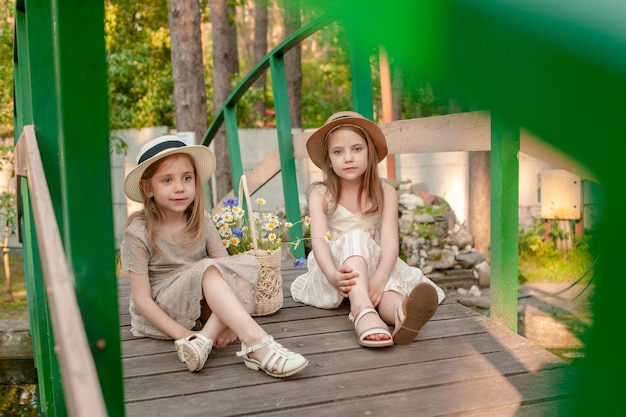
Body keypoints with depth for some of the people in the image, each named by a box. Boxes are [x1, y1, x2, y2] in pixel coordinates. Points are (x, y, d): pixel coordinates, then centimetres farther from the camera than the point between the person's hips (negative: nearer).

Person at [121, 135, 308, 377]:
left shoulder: (202, 223, 0)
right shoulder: (138, 233, -12)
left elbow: (228, 271, -4)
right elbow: (142, 300, -14)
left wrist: (232, 321, -20)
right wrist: (183, 334, -23)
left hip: (203, 310, 5)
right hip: (160, 316, -4)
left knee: (247, 266, -21)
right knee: (207, 269, -31)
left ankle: (205, 340, -35)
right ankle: (255, 341, -43)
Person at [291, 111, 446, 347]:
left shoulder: (385, 193, -5)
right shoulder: (320, 194, -7)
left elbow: (390, 241, -17)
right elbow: (319, 240, -21)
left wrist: (379, 278, -38)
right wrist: (332, 275, -42)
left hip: (373, 266, 1)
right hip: (336, 265, -1)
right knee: (355, 239, -32)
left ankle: (400, 311, -69)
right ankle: (362, 311, -57)